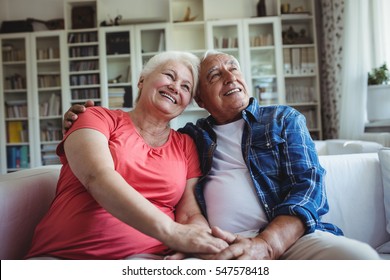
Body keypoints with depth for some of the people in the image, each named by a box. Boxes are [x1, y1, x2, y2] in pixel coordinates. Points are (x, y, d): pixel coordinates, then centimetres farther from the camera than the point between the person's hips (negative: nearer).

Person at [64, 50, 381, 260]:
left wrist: (265, 244, -16)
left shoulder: (284, 119, 18)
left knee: (361, 257, -31)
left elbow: (307, 185, 3)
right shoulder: (190, 136, 21)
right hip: (214, 248, 1)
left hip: (287, 237, 0)